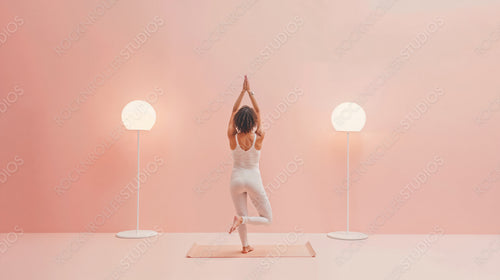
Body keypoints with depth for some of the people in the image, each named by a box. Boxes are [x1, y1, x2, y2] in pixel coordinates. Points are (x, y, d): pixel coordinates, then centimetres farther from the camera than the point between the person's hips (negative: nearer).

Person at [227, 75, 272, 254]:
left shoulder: (233, 138, -11)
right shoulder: (259, 138, -14)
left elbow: (234, 110, -2)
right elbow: (258, 112, -3)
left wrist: (243, 91, 1)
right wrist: (249, 92, 0)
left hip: (236, 178, 2)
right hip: (253, 179, -2)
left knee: (242, 213, 18)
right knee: (267, 218, 8)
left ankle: (245, 246, 20)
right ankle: (242, 220, -17)